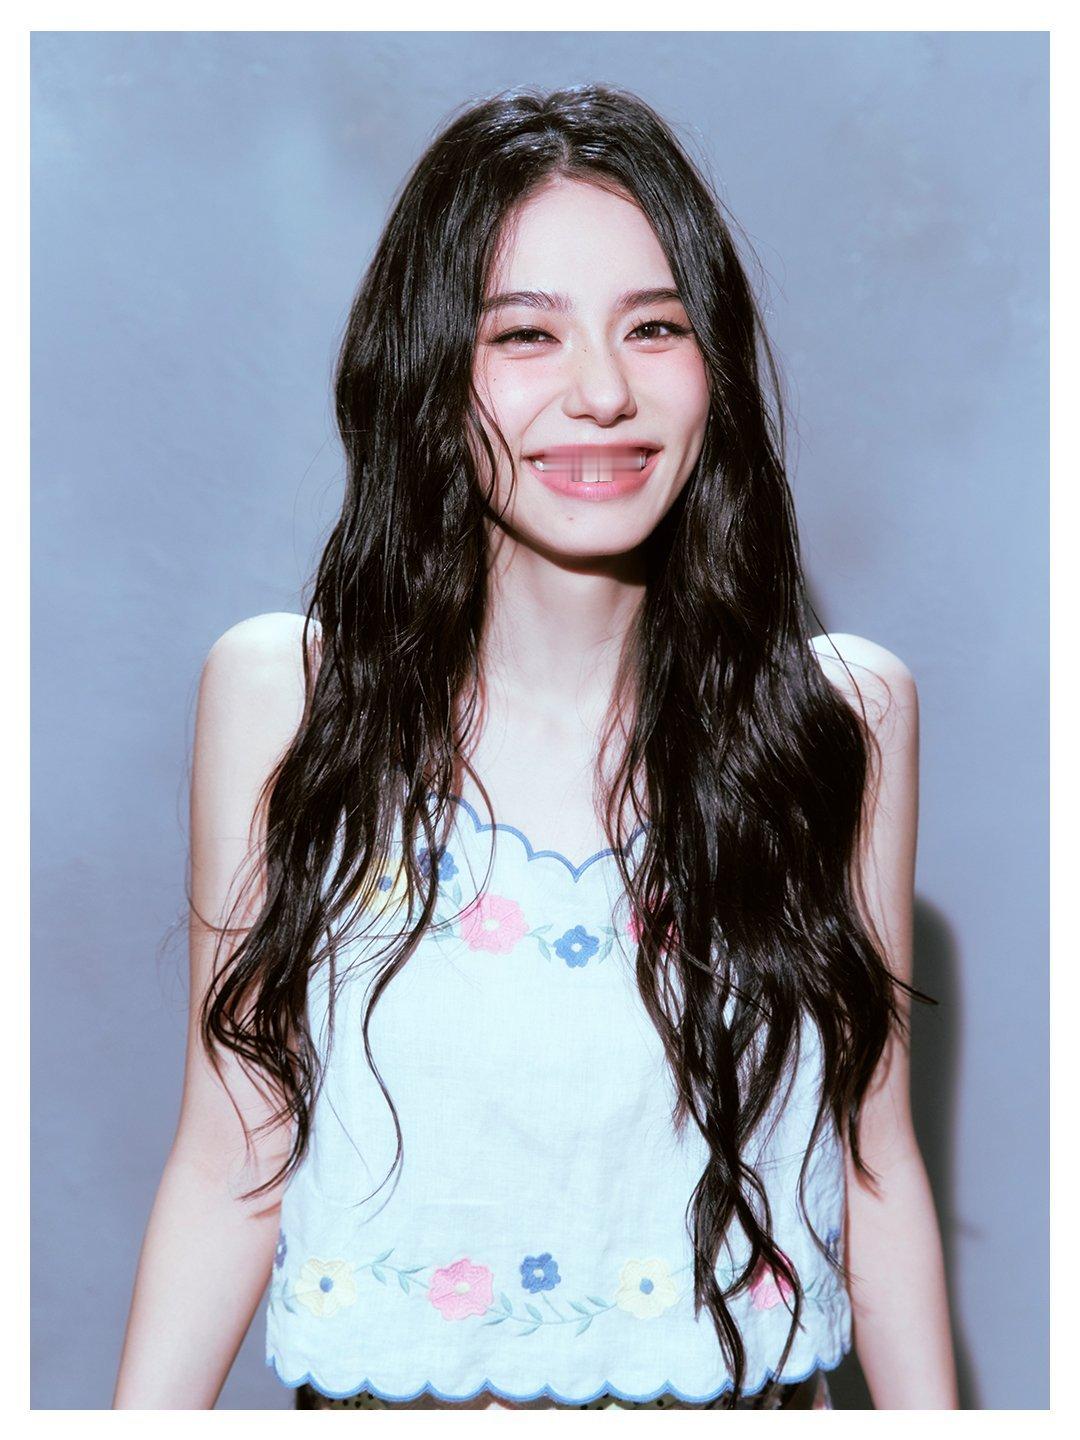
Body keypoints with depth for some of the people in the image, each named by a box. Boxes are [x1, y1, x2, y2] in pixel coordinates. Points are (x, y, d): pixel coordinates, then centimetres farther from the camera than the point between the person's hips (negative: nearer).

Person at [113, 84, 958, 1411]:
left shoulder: (845, 712, -9)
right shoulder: (279, 694, -12)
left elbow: (874, 1161, -2)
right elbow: (230, 1166, -8)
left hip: (761, 1393, 2)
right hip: (376, 1393, -1)